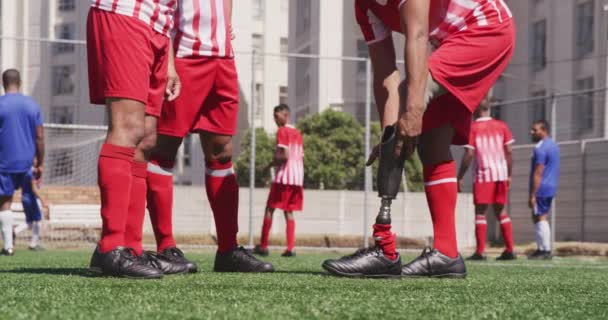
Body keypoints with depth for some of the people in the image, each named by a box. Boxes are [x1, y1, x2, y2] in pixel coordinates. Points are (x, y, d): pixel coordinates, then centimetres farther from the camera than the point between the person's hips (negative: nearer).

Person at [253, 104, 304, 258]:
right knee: (289, 212, 6)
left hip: (283, 176, -7)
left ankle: (263, 246, -3)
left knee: (270, 209, -1)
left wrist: (271, 163, -1)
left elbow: (284, 155, -16)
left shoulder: (282, 131, -7)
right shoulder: (297, 133, 18)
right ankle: (290, 248, -6)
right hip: (298, 177, 7)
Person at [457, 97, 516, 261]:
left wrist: (460, 177, -2)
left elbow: (469, 154, -9)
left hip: (483, 175, -4)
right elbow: (509, 151, 5)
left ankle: (480, 251, -7)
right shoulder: (501, 126, 8)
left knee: (480, 212, 0)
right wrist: (509, 175, 12)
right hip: (501, 174, 4)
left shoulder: (473, 128, -3)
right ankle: (509, 250, 10)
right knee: (501, 211, 14)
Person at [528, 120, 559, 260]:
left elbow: (538, 173, -19)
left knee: (540, 218, -6)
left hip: (541, 189, -10)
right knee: (541, 218, 15)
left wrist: (532, 195, -19)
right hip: (551, 188, 10)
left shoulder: (540, 149, -16)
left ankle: (546, 250, -7)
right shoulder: (554, 145, 15)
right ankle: (541, 249, 17)